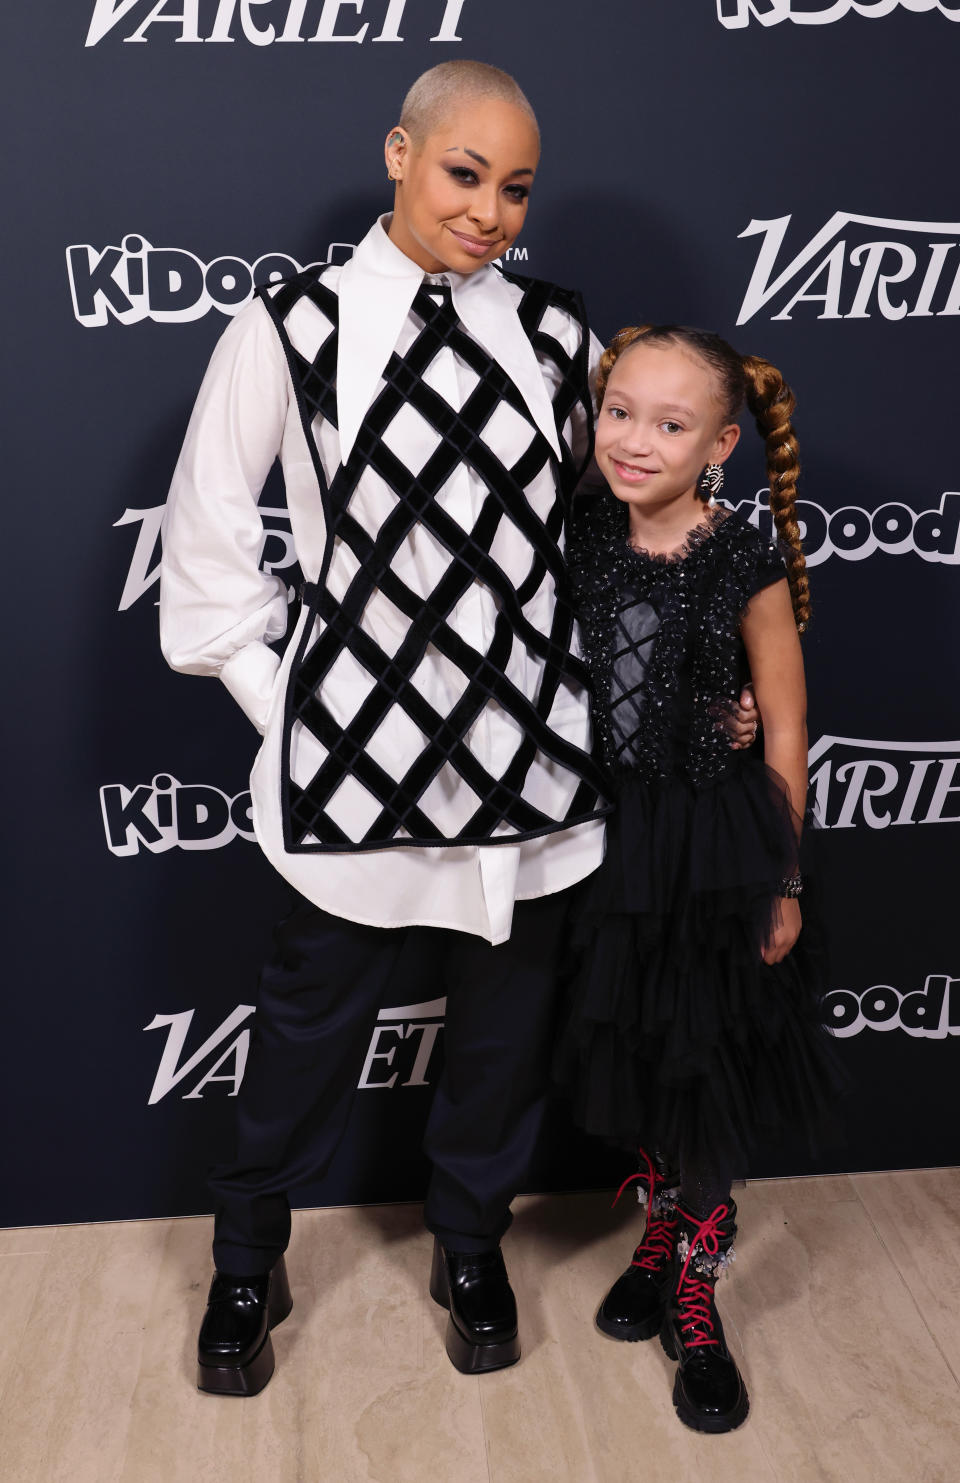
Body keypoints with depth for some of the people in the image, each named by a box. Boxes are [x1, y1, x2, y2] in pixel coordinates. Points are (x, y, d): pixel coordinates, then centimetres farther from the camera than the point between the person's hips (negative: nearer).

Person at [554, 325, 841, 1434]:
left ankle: (694, 1304, 30)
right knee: (632, 1063, 18)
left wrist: (781, 883, -3)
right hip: (606, 836, 4)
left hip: (712, 844, -3)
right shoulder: (579, 539, -5)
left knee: (708, 1084, 9)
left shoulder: (748, 569, -14)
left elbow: (783, 739, -7)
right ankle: (663, 1237, 44)